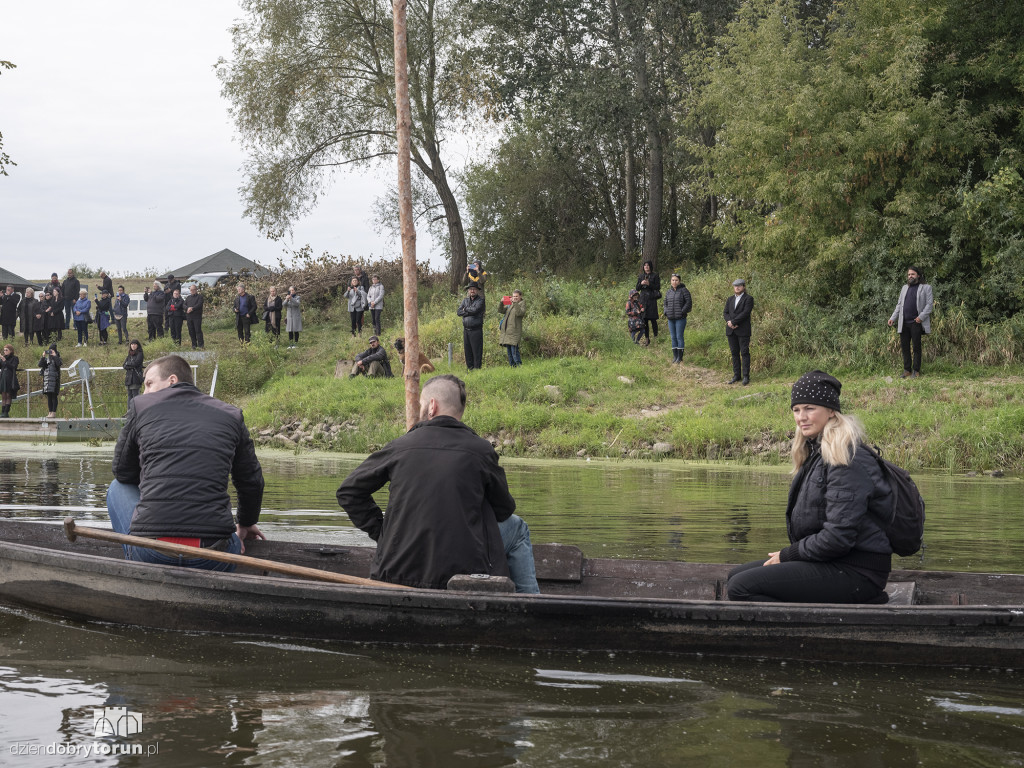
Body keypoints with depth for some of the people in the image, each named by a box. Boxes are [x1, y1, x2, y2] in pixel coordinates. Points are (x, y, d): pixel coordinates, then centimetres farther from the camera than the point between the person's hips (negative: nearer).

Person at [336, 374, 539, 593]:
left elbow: (348, 491, 8)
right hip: (464, 568, -3)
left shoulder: (399, 446, -1)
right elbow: (504, 510, 8)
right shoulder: (481, 450, -5)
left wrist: (380, 530, 11)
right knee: (517, 528, 26)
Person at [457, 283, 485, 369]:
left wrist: (465, 309, 0)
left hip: (476, 330, -5)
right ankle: (469, 369, 13)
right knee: (467, 351, 7)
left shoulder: (480, 301, -1)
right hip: (466, 329, 5)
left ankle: (477, 368, -4)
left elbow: (475, 310, -17)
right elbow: (458, 312, 5)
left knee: (476, 351, -6)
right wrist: (470, 312, -7)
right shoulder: (465, 300, 15)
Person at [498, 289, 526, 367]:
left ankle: (519, 366, -11)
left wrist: (515, 303, -21)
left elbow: (519, 313, -16)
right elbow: (502, 311, 11)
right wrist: (501, 303, -6)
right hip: (506, 331, 7)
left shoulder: (522, 304, 2)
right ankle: (512, 366, 13)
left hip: (515, 331, -7)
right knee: (509, 351, 8)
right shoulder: (510, 304, 19)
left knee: (514, 351, -15)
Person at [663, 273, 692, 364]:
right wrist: (666, 313, 6)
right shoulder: (668, 292, 12)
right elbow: (666, 303, 21)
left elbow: (688, 302, -8)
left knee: (679, 337, -5)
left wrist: (682, 311, -13)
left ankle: (680, 357, -1)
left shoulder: (683, 291, -5)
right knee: (673, 337, 8)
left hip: (680, 318, -6)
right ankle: (675, 356, 14)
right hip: (670, 319, 6)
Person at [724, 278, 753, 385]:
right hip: (731, 331, 6)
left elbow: (745, 313, -13)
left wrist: (733, 322, -16)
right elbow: (725, 313, 10)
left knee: (744, 353, -4)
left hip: (743, 331, -6)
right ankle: (737, 375, 13)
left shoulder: (748, 299, -3)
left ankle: (746, 376, -2)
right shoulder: (730, 299, 17)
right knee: (734, 353, 8)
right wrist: (729, 322, -10)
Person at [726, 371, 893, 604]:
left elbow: (839, 536, -21)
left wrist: (787, 555, -9)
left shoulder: (848, 459, -16)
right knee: (736, 576, 13)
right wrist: (788, 555, 4)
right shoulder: (815, 452, 15)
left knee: (741, 587, -19)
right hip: (831, 561, 10)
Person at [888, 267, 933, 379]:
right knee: (904, 347, 3)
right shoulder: (904, 288, 21)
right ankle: (907, 370, 10)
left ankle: (916, 370, 2)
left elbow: (929, 304, -3)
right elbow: (899, 305, 21)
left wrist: (921, 317, -14)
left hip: (916, 322, -5)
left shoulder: (926, 288, 4)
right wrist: (893, 318, 10)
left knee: (916, 347, -3)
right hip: (904, 323, 5)